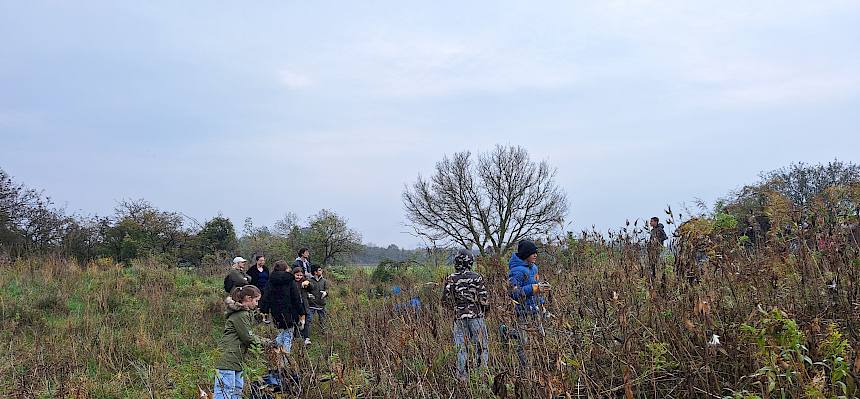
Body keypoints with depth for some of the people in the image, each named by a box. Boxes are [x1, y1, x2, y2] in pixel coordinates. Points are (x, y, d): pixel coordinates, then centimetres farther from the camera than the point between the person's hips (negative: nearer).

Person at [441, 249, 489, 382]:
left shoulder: (450, 279, -2)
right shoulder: (477, 277, -8)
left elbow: (445, 300, 0)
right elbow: (483, 299, -8)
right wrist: (486, 308, 13)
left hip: (459, 317, 2)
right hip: (476, 316, -2)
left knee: (460, 347, 9)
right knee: (481, 345, 8)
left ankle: (461, 375, 11)